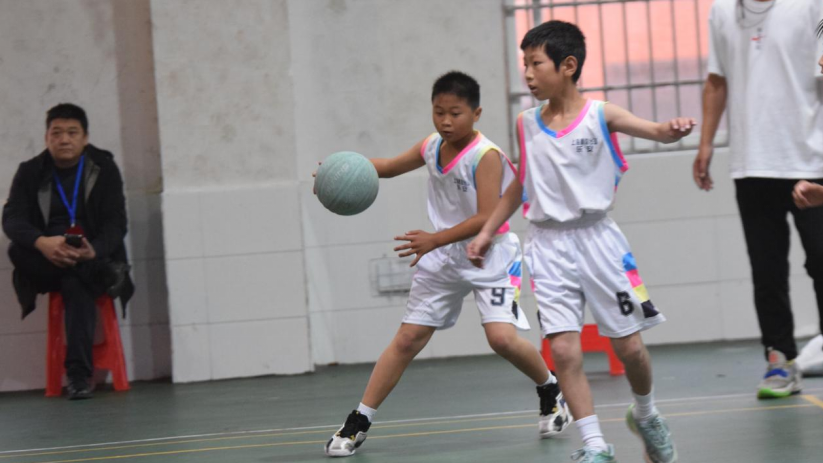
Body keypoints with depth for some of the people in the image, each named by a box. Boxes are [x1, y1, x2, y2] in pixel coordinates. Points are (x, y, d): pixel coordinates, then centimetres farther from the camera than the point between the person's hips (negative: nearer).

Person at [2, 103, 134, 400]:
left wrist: (92, 251, -31)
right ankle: (101, 276, -29)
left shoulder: (104, 168, 0)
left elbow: (116, 223, -8)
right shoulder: (30, 172, 3)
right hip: (46, 263, 2)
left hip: (93, 257, -2)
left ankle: (79, 373, -41)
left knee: (76, 284, -37)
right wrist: (42, 243, -33)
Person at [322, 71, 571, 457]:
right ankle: (358, 423, 5)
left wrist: (435, 239, -32)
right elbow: (390, 167, 18)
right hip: (443, 259, 5)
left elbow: (486, 217, -25)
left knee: (502, 336, -20)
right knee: (408, 338, 2)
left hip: (489, 256, -5)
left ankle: (551, 391, 10)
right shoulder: (431, 147, 1)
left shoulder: (486, 156, -19)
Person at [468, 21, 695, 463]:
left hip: (595, 237, -2)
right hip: (548, 245, 2)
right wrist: (487, 231, 16)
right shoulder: (526, 124, 6)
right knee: (563, 349, -10)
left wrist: (673, 128, -38)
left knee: (629, 344, 5)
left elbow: (656, 131, -16)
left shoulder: (600, 115, -5)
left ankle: (645, 415, 34)